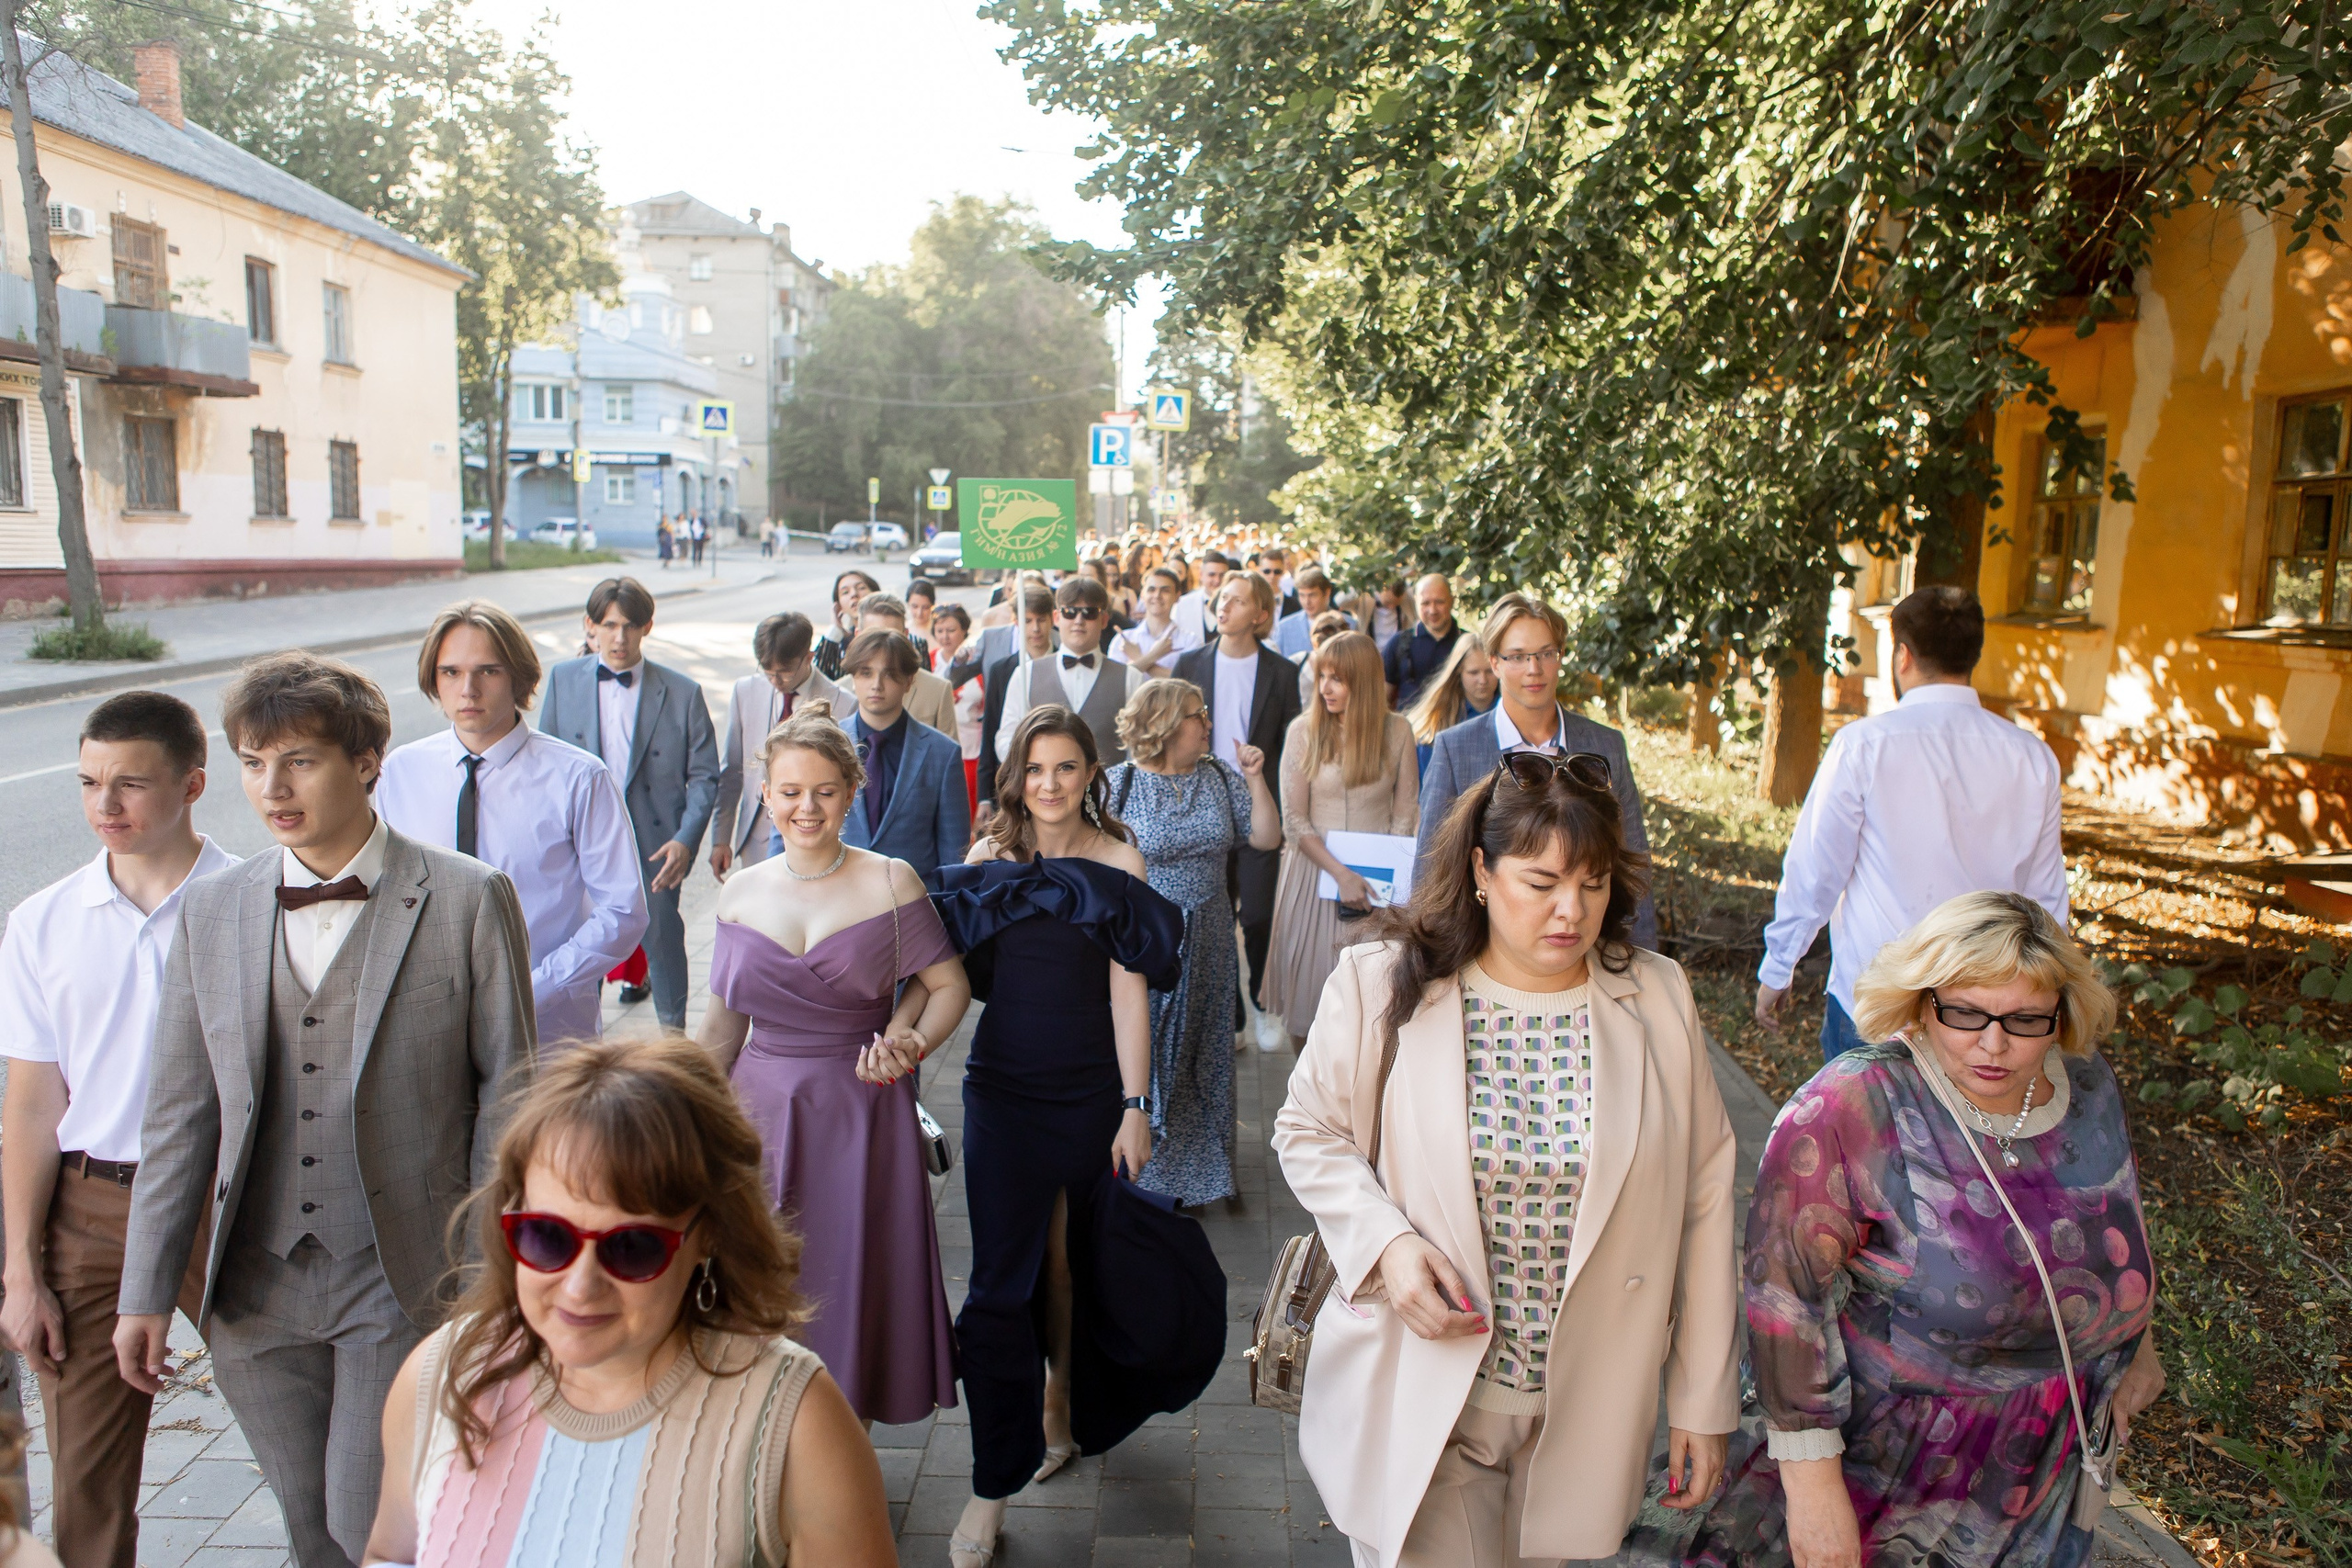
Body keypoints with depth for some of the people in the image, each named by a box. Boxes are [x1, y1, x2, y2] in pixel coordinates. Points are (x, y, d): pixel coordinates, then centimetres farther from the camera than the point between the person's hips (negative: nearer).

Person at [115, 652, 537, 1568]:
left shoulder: (469, 899, -9)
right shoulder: (210, 913, 3)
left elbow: (506, 1095, -6)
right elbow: (178, 1115, 7)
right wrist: (145, 1291, 6)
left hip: (406, 1283, -4)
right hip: (255, 1291, 5)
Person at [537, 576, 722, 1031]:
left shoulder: (682, 693, -3)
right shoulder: (562, 679, 3)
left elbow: (704, 776, -2)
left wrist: (686, 840, -15)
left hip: (655, 846, -1)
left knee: (662, 938, 11)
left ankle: (674, 1036, 32)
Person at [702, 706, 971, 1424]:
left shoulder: (890, 882, -6)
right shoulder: (741, 894, 4)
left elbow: (948, 985, 0)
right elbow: (723, 1022, 12)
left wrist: (911, 1043, -18)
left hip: (860, 1117, -2)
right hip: (759, 1110, 3)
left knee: (854, 1284, 6)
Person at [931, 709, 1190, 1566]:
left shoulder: (1117, 862, -5)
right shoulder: (987, 859, 1)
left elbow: (1130, 988, -8)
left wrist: (1136, 1107, -10)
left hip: (1089, 1090, -1)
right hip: (1003, 1086, 1)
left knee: (1069, 1259, 15)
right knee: (1002, 1280, -1)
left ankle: (1062, 1402, 41)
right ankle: (995, 1482, 9)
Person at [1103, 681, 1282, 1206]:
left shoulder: (1220, 778, 2)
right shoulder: (1117, 785, -9)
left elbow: (1266, 838, 0)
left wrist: (1255, 780, -10)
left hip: (1208, 942, 4)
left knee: (1202, 1054, 14)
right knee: (1141, 1053, 5)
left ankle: (1198, 1163, 30)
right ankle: (1141, 1165, 22)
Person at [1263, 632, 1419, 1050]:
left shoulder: (1397, 730, 0)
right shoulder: (1304, 730, -4)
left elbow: (1406, 813, 4)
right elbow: (1294, 820, -6)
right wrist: (1341, 873, -17)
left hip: (1379, 876, 1)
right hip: (1315, 870, 0)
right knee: (1308, 984, 2)